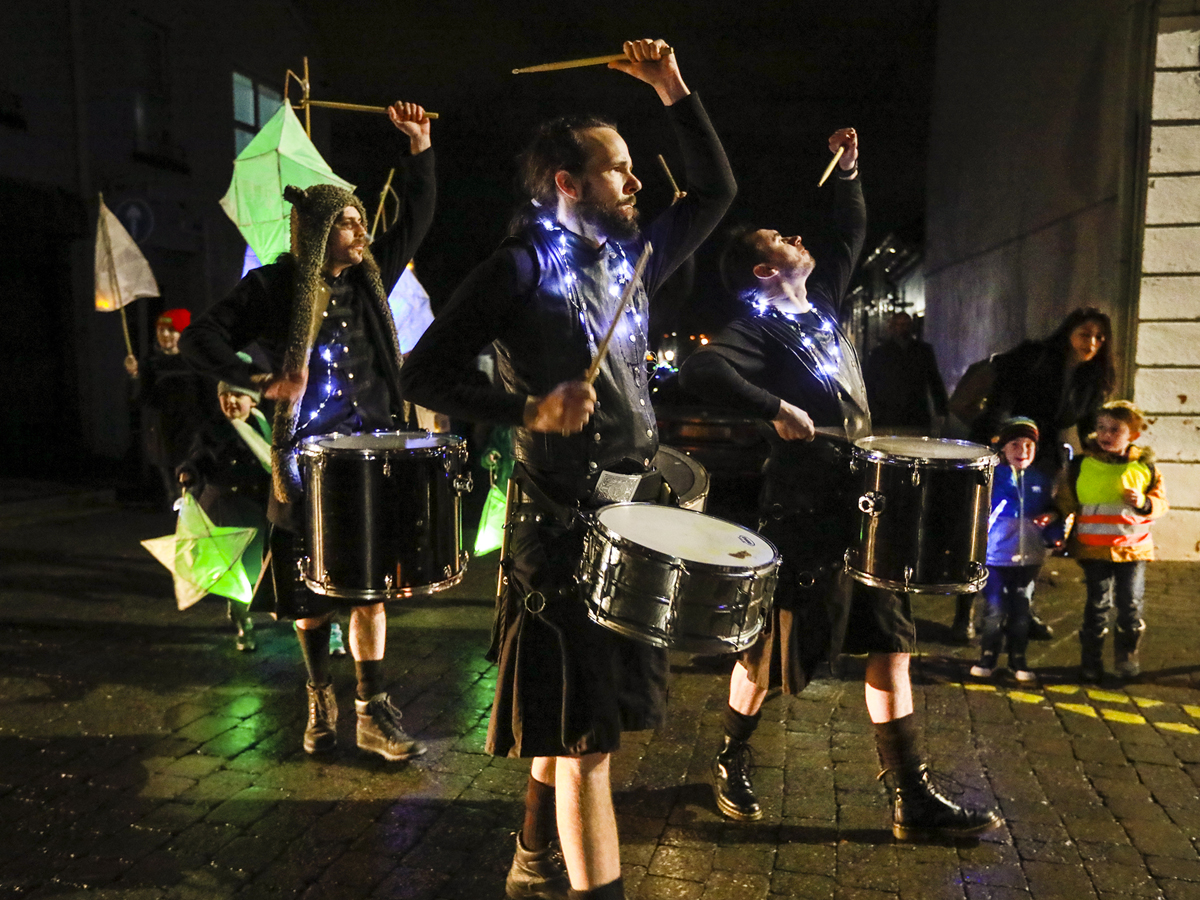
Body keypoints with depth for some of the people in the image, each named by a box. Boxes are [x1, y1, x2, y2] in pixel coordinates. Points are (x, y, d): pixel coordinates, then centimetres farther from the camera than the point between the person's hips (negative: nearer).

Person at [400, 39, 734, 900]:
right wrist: (528, 410, -20)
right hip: (563, 523, -8)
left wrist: (674, 89, 14)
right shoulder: (518, 270, -8)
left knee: (571, 718, 21)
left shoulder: (631, 257, 12)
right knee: (586, 730, -2)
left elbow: (716, 190, 21)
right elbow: (425, 374, -10)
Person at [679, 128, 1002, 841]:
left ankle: (914, 799, 18)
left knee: (891, 645, 8)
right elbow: (700, 370, -27)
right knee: (771, 651, 5)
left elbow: (853, 235, 29)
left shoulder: (822, 302, 15)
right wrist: (777, 408, -26)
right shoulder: (758, 328, -9)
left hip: (862, 503, 8)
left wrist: (848, 172, 21)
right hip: (804, 511, -8)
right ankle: (732, 762, 28)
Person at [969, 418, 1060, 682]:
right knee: (996, 610, 0)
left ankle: (1018, 660, 25)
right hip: (995, 555, -3)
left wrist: (1051, 518, -3)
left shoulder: (1042, 480, 6)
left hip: (1030, 557, 3)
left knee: (1021, 611, 11)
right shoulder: (991, 476, -5)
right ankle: (988, 657, 18)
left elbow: (1050, 509, 18)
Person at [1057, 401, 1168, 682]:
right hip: (1094, 550, -1)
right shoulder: (1081, 466, -2)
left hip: (1133, 549, 1)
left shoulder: (1144, 466, 0)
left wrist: (1144, 503, -15)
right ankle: (1090, 661, 18)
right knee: (1098, 605, 4)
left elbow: (1161, 502, 5)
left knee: (1131, 605, 6)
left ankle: (1127, 657, 27)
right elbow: (1066, 503, 7)